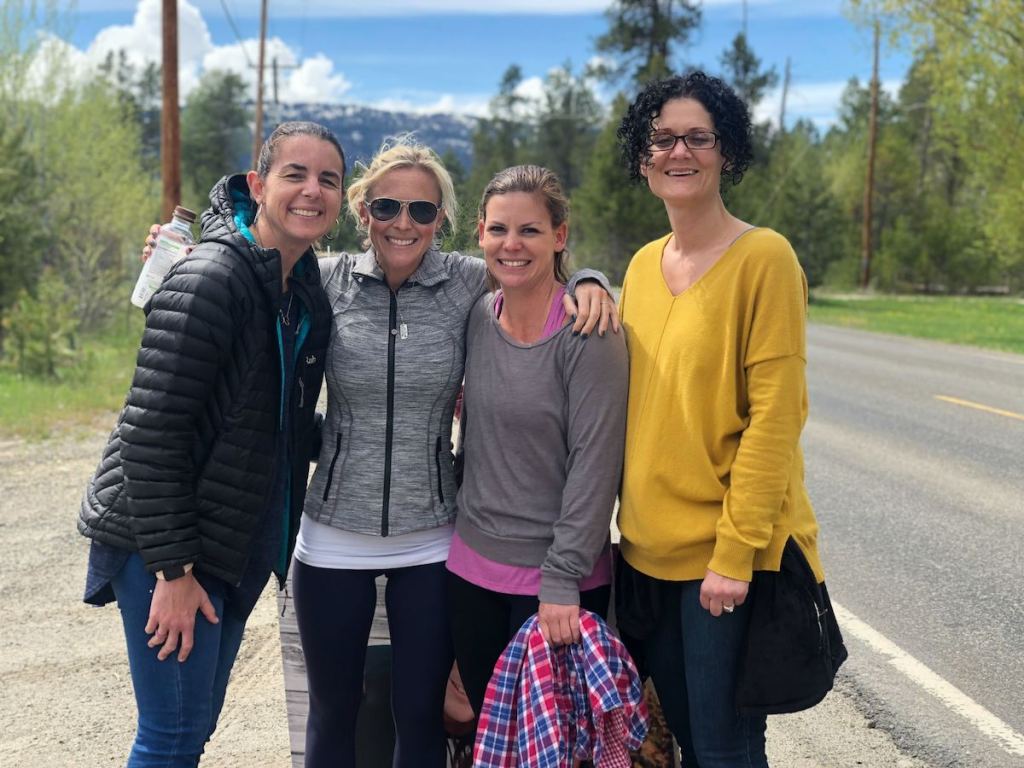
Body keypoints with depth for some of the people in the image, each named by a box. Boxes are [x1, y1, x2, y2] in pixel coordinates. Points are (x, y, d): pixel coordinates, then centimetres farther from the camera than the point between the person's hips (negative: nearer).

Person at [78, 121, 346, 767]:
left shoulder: (306, 286, 7)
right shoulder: (209, 280, -18)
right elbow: (149, 433, -21)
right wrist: (172, 569, -20)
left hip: (238, 540, 8)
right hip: (167, 543, -8)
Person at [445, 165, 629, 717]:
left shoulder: (588, 332, -15)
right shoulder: (476, 317, 2)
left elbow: (595, 463, -16)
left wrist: (562, 579, -17)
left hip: (555, 578, -5)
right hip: (472, 565, 5)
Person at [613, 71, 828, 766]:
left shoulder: (764, 257, -12)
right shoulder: (643, 265, 8)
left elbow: (774, 416, -16)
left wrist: (735, 552, -18)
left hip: (729, 552, -6)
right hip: (649, 545, 6)